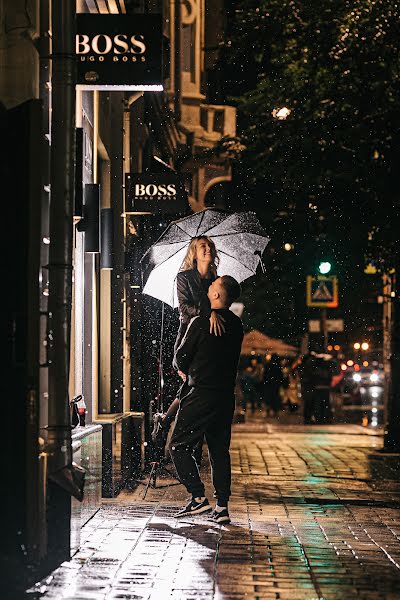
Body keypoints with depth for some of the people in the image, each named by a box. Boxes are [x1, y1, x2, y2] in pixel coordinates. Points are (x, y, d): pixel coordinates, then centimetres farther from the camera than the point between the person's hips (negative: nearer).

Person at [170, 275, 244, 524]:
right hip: (226, 396, 6)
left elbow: (181, 357, -6)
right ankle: (222, 506, 7)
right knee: (219, 450, 11)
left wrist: (183, 369, 17)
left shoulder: (201, 322, -13)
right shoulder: (236, 325, 7)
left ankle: (198, 497, -3)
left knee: (179, 446, 4)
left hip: (201, 396, -6)